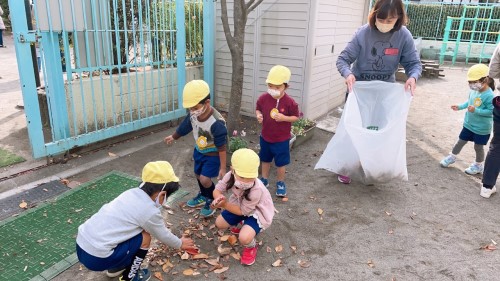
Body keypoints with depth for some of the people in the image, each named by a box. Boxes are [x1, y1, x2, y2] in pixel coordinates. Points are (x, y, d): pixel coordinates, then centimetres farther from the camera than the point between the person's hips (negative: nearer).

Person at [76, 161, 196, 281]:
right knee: (145, 237, -1)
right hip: (96, 257, -8)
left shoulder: (132, 193, 7)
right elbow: (163, 236, 5)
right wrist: (180, 244, 26)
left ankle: (115, 267, 31)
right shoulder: (150, 211, -14)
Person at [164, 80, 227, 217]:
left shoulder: (216, 123, -36)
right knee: (198, 175, 20)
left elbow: (222, 147, -28)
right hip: (199, 151, 7)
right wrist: (173, 137, 25)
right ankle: (203, 196, 49)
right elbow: (184, 127, 7)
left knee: (205, 179, -10)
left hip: (213, 154, -7)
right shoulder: (193, 115, -15)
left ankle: (213, 200, 19)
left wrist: (222, 168, -22)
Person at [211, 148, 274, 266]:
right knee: (219, 224, 5)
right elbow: (217, 190, -15)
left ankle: (251, 247, 12)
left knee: (244, 238, -27)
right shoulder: (230, 176, -26)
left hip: (257, 212, -6)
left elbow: (243, 211, -27)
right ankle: (242, 223, 33)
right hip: (240, 204, 7)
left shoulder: (256, 189, -41)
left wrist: (225, 205, -35)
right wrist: (219, 198, -39)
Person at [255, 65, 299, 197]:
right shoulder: (263, 98, -11)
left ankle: (280, 183, 31)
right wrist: (258, 115, -16)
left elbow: (296, 117, -10)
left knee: (281, 162, 10)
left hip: (282, 139, -3)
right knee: (265, 160, 21)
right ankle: (264, 179, 42)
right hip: (265, 137, 4)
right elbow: (258, 109, 6)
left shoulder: (289, 102, -19)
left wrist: (284, 118, -27)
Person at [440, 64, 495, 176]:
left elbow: (491, 111, -27)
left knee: (478, 147, 11)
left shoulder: (489, 95, -26)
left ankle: (478, 165, 32)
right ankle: (452, 157, 38)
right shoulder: (473, 91, -4)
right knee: (460, 141, 19)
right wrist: (460, 106, 4)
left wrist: (476, 110, -33)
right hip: (469, 124, 6)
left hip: (481, 128, -6)